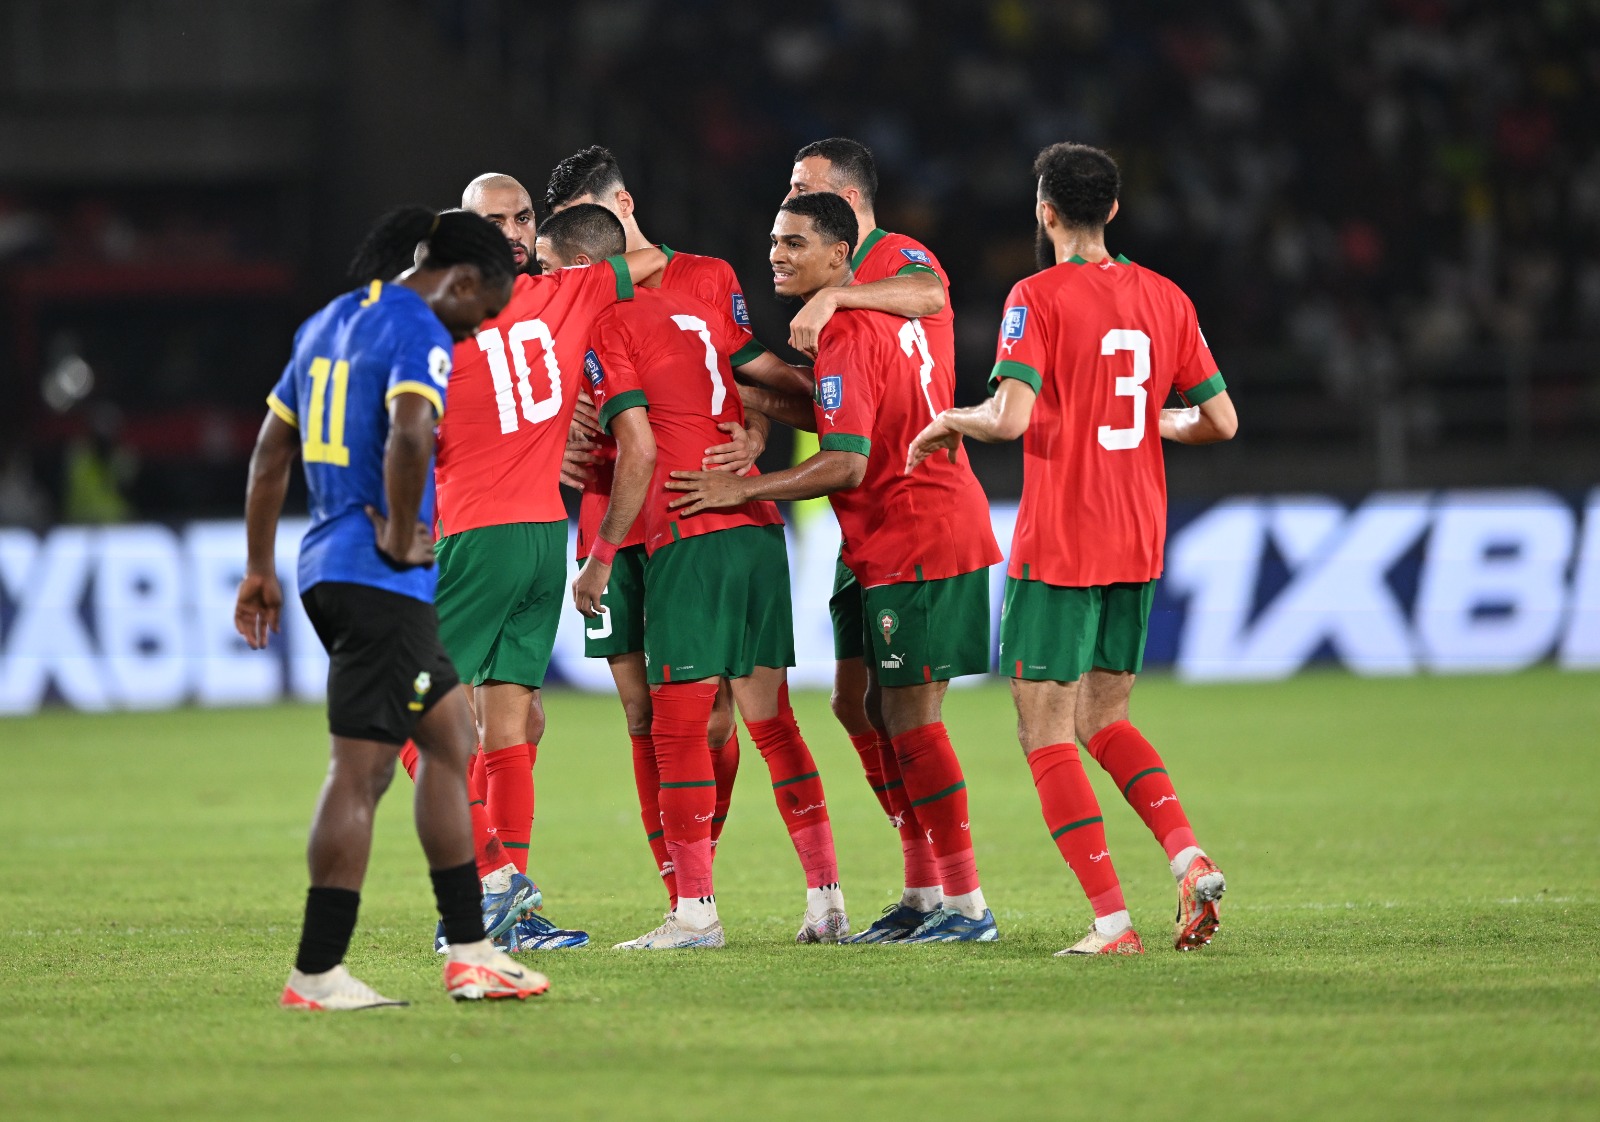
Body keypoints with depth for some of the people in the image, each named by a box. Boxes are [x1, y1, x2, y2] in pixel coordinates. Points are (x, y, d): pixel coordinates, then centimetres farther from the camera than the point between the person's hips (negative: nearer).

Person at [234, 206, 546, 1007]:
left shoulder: (329, 322, 17)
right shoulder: (418, 332, -11)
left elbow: (272, 447, 21)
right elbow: (410, 436, -30)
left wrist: (260, 568, 23)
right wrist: (400, 538, -16)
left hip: (329, 572, 10)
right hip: (383, 582, -10)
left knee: (452, 740, 17)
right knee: (362, 770, -7)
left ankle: (469, 951, 18)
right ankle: (316, 974, -6)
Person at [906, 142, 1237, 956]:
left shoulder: (1039, 297, -11)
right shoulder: (1164, 298, 7)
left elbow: (1012, 416, -22)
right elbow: (1221, 421, 8)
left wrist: (953, 422, -3)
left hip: (1058, 548, -6)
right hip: (1139, 544, 6)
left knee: (1045, 732, 0)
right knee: (1102, 719, 19)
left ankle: (1112, 919, -8)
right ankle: (1190, 858, -3)